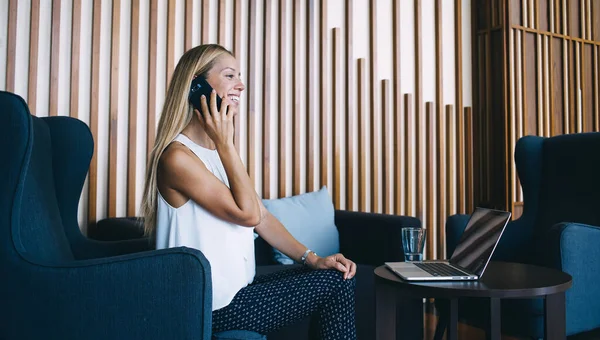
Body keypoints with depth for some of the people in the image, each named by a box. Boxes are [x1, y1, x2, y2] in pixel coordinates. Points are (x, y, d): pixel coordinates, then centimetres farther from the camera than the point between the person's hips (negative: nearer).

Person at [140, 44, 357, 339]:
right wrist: (225, 143, -18)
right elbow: (248, 214, -22)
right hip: (216, 306, -8)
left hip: (238, 288, 8)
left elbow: (262, 216, 8)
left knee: (341, 275, 3)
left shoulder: (218, 150, 11)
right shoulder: (177, 156, -18)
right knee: (336, 283, -6)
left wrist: (313, 259, -1)